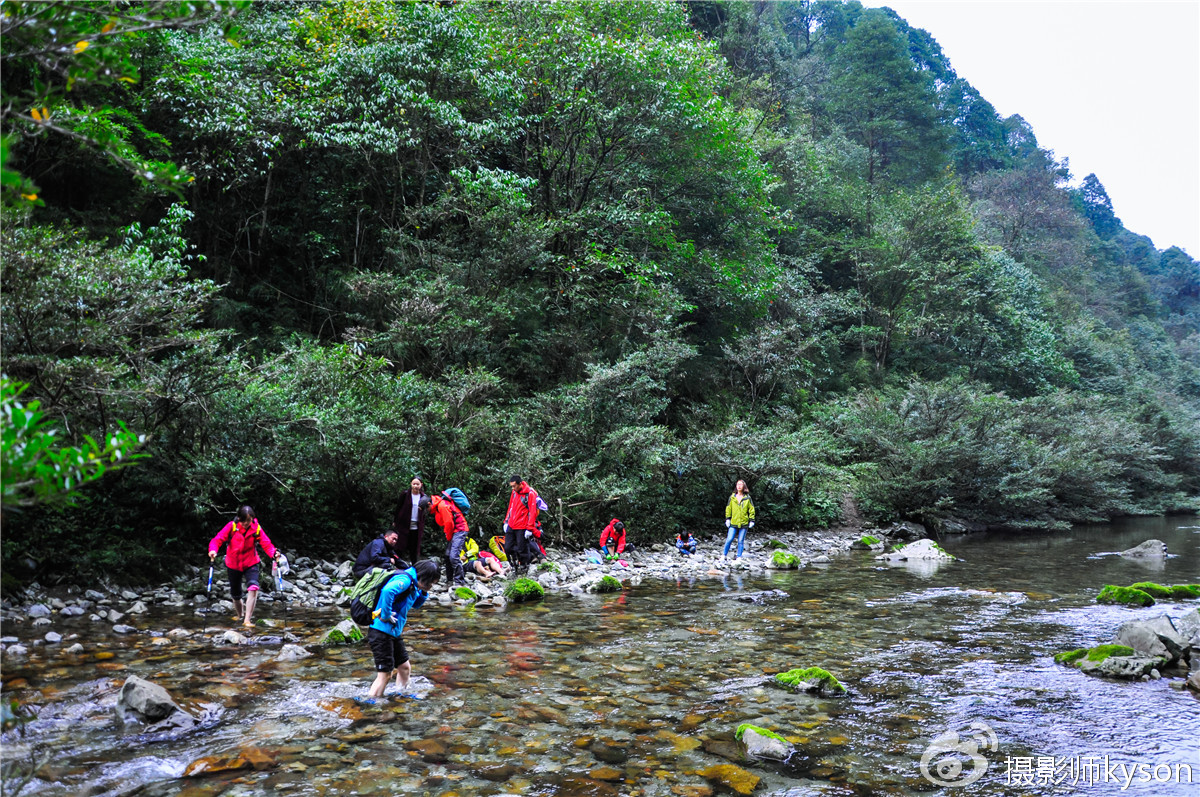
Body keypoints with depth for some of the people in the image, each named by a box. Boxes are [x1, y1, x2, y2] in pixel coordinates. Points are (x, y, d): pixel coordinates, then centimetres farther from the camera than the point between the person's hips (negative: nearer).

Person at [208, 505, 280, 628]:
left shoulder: (256, 529, -13)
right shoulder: (232, 526, -14)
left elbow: (266, 543, -19)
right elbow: (217, 539, -19)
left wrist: (274, 553, -40)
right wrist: (213, 550, -40)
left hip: (250, 564, -1)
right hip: (233, 564, 1)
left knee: (253, 588, -24)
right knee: (236, 595, 14)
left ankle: (247, 620, -17)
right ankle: (239, 616, 42)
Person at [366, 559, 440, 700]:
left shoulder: (414, 584, 11)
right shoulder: (405, 580, -19)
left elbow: (415, 605, 29)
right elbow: (388, 590, -40)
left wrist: (424, 592, 9)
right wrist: (386, 615, -30)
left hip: (394, 633, 10)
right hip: (381, 632, -10)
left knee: (405, 667, 17)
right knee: (385, 674, -8)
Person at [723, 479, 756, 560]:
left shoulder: (747, 498, 2)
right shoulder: (732, 497, 5)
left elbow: (751, 509, 5)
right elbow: (728, 508, 11)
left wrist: (751, 520, 1)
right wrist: (727, 519, 6)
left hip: (744, 523, -1)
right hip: (733, 522, 1)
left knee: (741, 541, 2)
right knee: (729, 539, -5)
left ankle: (739, 557, 12)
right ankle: (724, 555, 9)